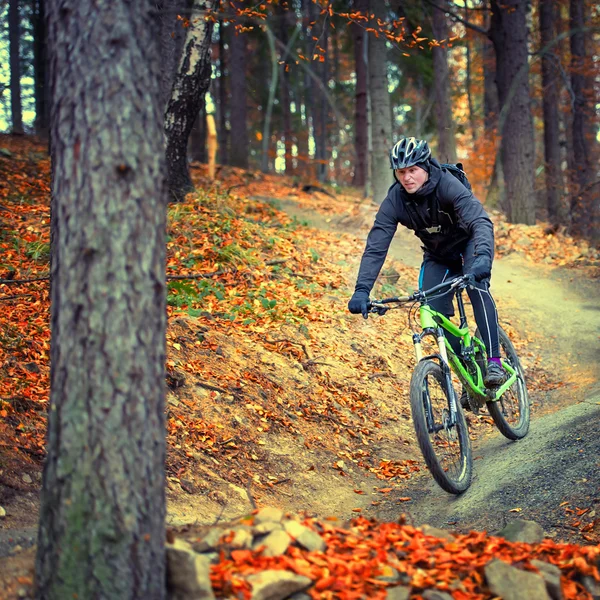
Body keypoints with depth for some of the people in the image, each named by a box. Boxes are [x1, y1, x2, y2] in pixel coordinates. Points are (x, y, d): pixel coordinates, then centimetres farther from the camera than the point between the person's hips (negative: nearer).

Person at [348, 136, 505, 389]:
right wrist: (362, 290, -37)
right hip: (438, 256, 4)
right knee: (436, 313, -12)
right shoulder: (394, 200, -21)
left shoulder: (449, 186, -31)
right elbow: (376, 247, -24)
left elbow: (481, 222, -43)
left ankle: (494, 362, -32)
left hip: (469, 245, -4)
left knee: (477, 285, -32)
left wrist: (483, 257, -63)